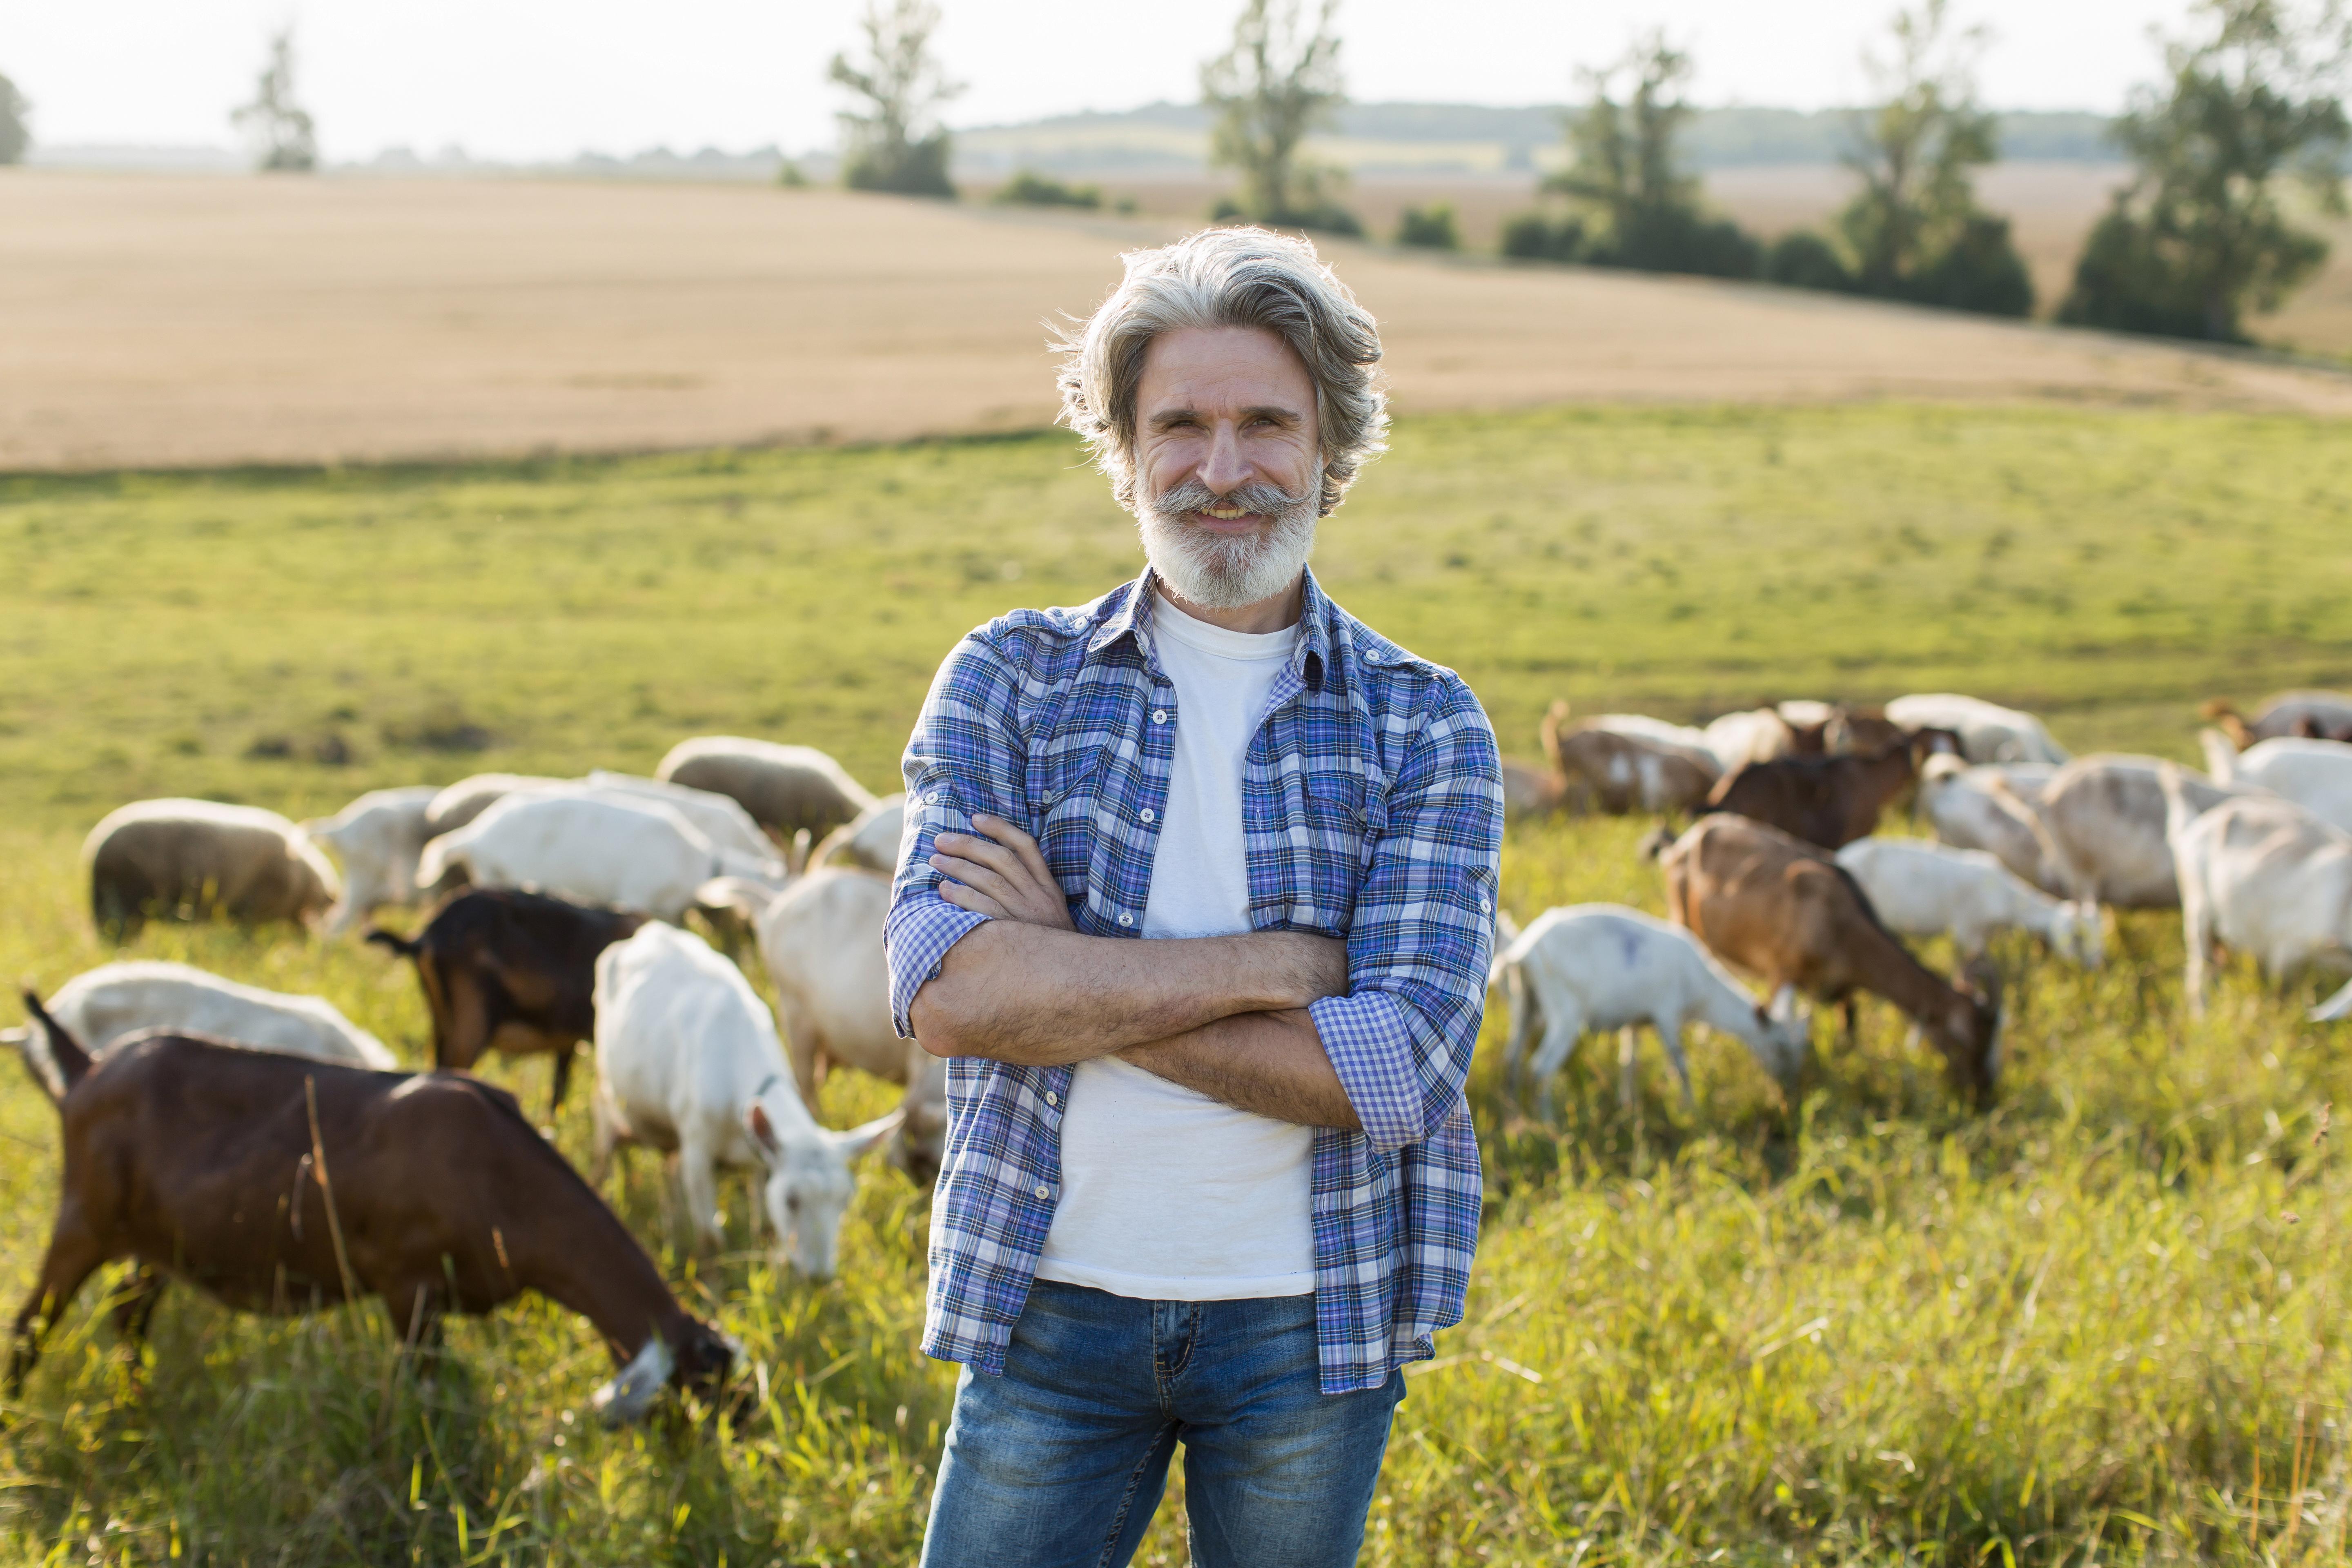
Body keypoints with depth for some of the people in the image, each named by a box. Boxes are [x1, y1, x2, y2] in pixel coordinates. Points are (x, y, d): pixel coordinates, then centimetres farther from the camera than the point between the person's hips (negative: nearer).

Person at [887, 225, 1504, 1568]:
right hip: (1052, 1305, 0)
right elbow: (946, 989, -13)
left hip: (1309, 1325, 0)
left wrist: (1068, 978, -14)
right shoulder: (1010, 680, 2)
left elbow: (1395, 1068, -14)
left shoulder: (1427, 727, -1)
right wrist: (1274, 963, -17)